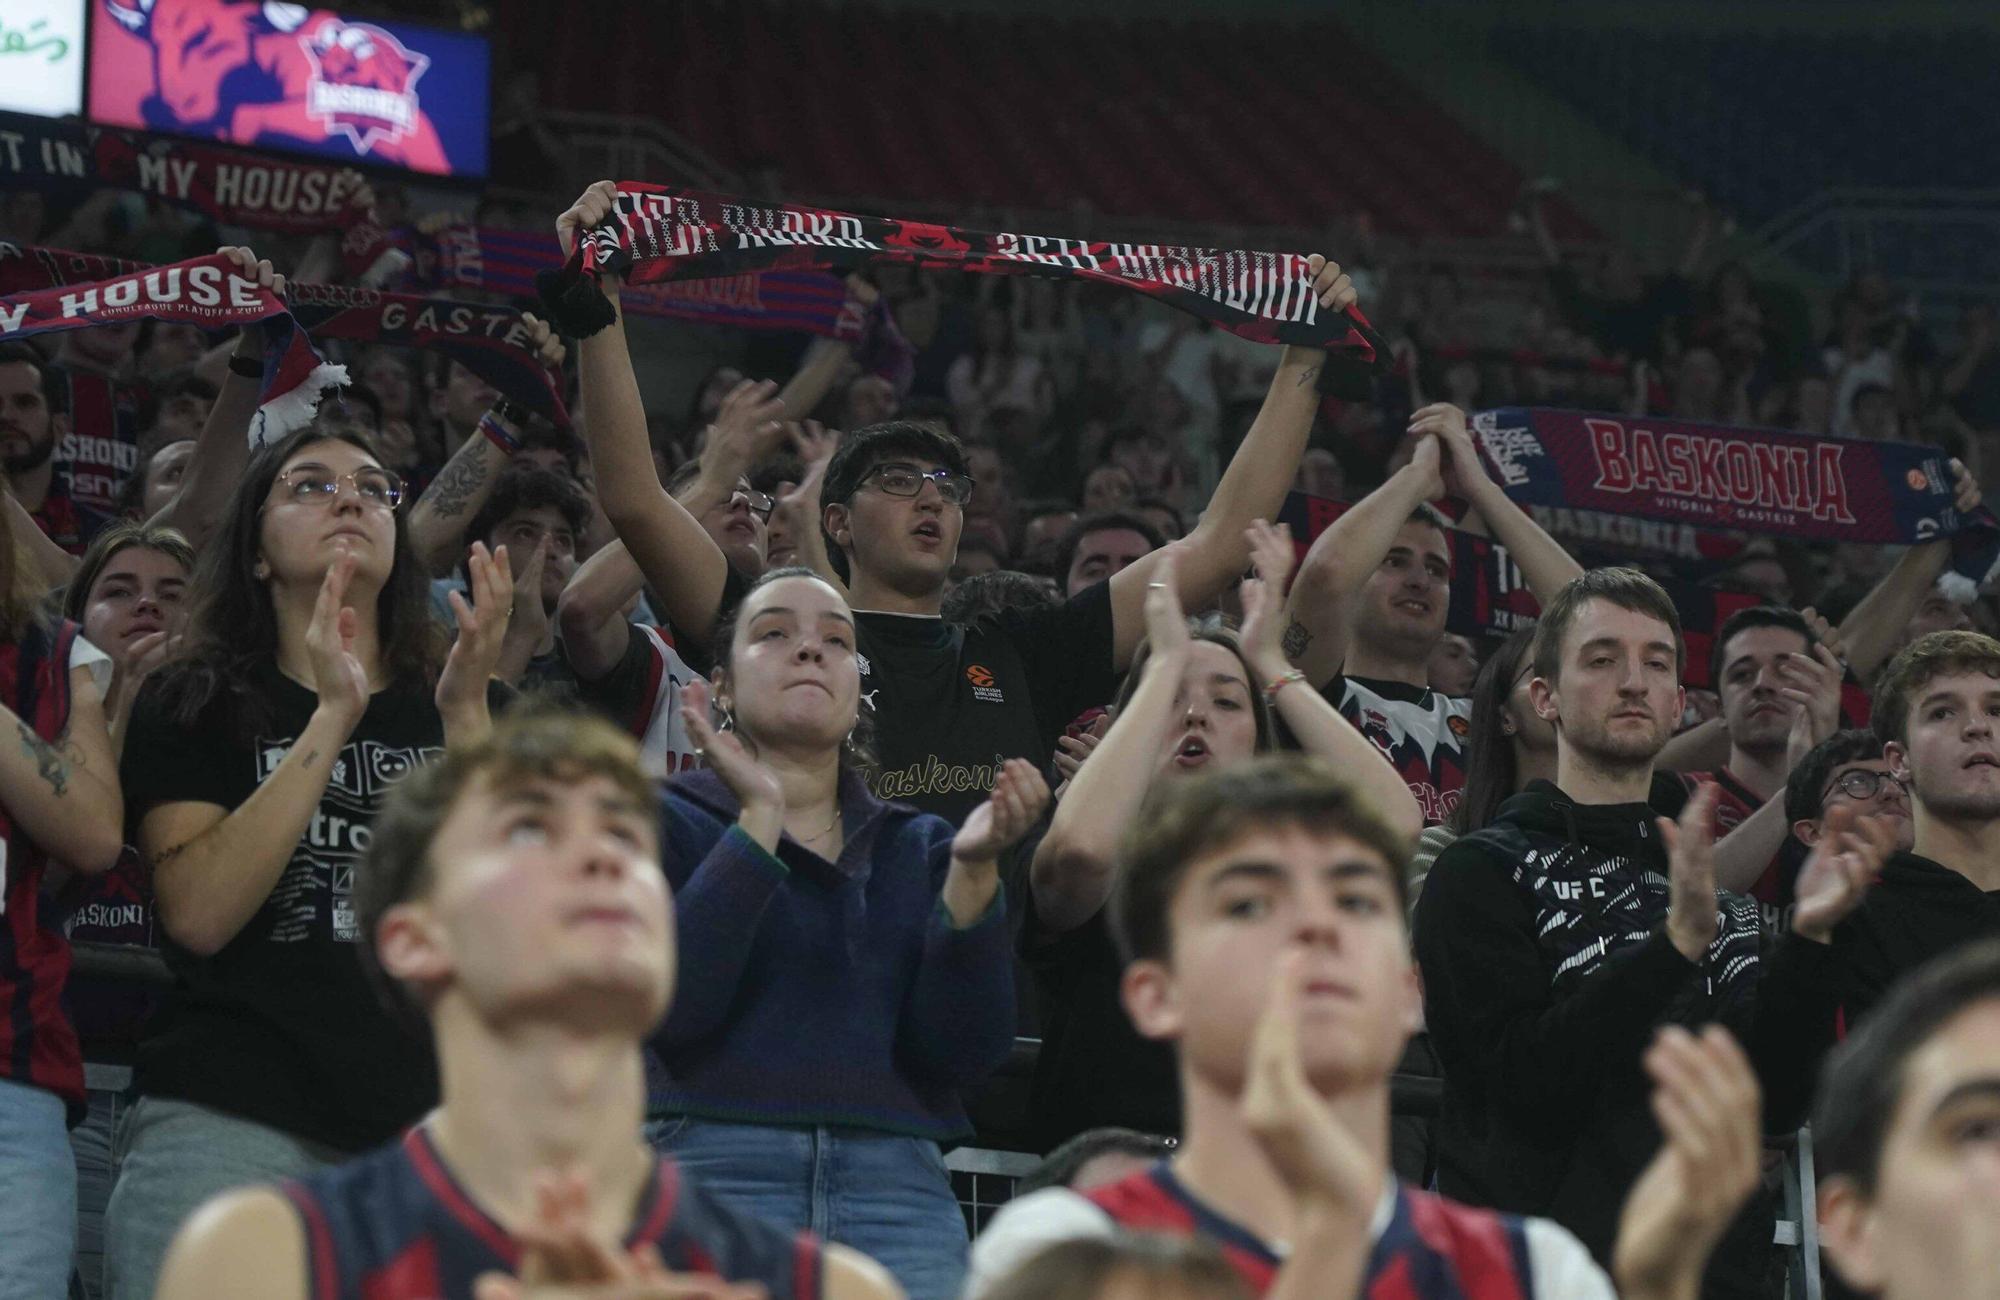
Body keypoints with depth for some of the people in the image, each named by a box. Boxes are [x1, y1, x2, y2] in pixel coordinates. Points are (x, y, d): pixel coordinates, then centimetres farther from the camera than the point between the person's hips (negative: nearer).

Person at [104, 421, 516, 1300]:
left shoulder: (465, 710, 15)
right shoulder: (192, 706, 8)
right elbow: (197, 915, -8)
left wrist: (465, 713, -10)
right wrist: (334, 718, -12)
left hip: (427, 1122, 2)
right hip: (232, 1120, -2)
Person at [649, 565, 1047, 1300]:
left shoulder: (918, 846, 18)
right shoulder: (665, 820, 9)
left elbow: (967, 1052, 3)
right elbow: (665, 1004, -9)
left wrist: (973, 871, -8)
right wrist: (759, 821, -12)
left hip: (898, 1188, 3)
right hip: (713, 1172, -3)